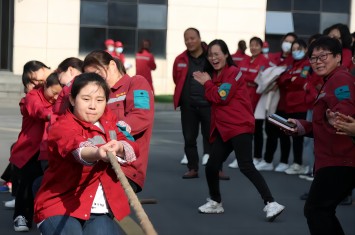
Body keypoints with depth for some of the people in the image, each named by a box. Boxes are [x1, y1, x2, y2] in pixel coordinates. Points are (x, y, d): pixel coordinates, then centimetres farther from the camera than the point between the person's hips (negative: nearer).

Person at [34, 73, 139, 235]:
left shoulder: (109, 123, 9)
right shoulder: (61, 127, -11)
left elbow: (132, 149, -5)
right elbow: (74, 146, -34)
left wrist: (119, 148, -29)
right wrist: (97, 153, -56)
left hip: (99, 209, 5)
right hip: (59, 205, -5)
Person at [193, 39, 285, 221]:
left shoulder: (233, 72, -9)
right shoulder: (215, 75, 18)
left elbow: (222, 97, -17)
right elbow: (212, 99, 13)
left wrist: (207, 83, -3)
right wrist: (206, 83, -4)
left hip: (240, 127, -9)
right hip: (223, 129, 9)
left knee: (246, 167, -17)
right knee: (211, 166, 8)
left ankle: (271, 204, -17)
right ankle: (215, 203, 27)